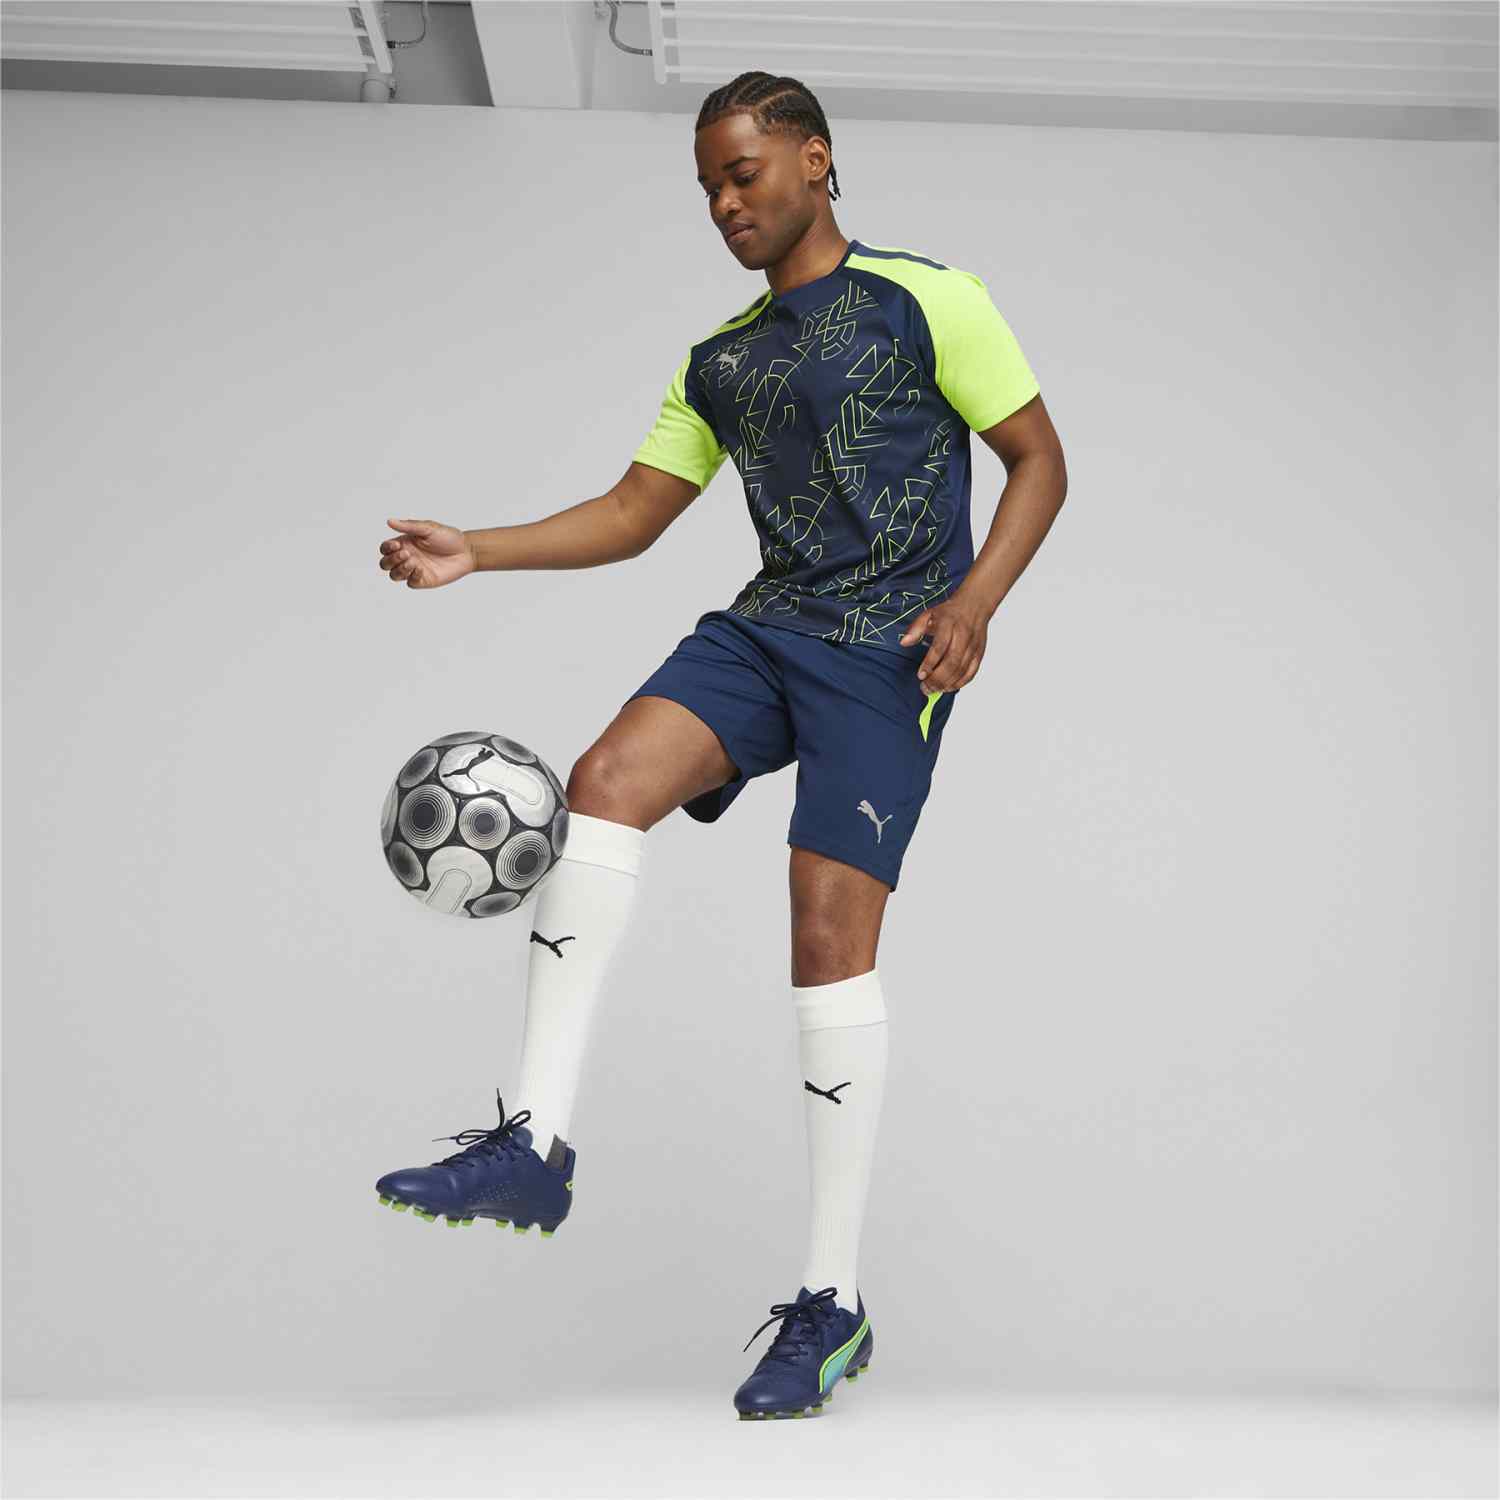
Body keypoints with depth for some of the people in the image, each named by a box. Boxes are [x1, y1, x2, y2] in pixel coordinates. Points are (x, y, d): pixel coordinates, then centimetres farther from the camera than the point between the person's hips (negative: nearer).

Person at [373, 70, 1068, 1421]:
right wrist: (475, 553, 2)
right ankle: (537, 1144, -20)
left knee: (829, 930, -13)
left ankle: (832, 1303, -4)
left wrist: (975, 599, -16)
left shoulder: (924, 298, 1)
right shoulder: (718, 363, 18)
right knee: (605, 781, -20)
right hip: (767, 626, 6)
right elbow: (633, 514, 16)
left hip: (888, 649, -6)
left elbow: (1040, 459, 0)